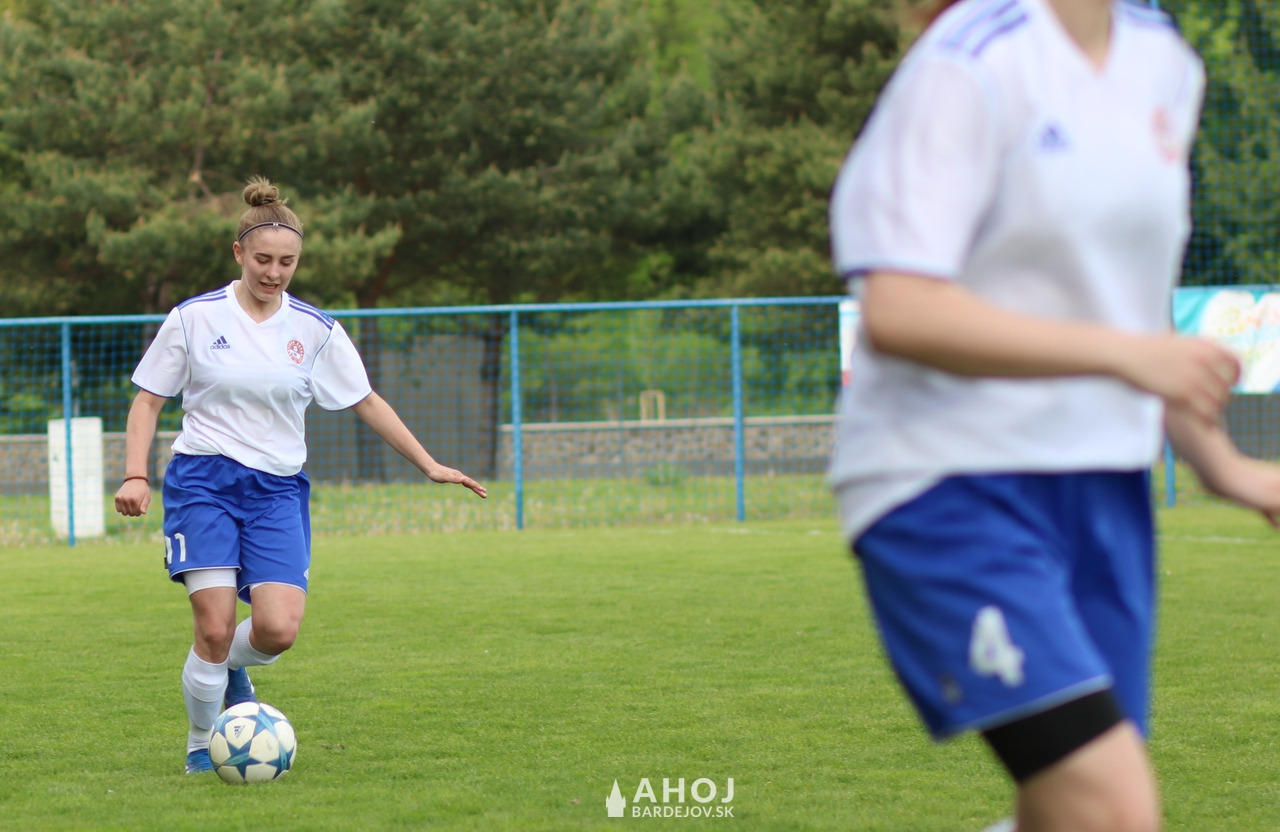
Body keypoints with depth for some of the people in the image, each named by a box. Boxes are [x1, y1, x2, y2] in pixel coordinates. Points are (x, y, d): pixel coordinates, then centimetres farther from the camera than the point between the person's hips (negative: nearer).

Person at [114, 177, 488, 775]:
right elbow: (148, 400, 5)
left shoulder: (315, 330, 5)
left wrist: (429, 465, 10)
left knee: (278, 630, -16)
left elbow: (366, 403, 13)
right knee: (214, 629, -15)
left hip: (277, 490, 2)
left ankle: (231, 667, 20)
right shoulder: (193, 318, -1)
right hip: (203, 480, -2)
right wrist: (135, 476, -8)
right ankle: (201, 747, 8)